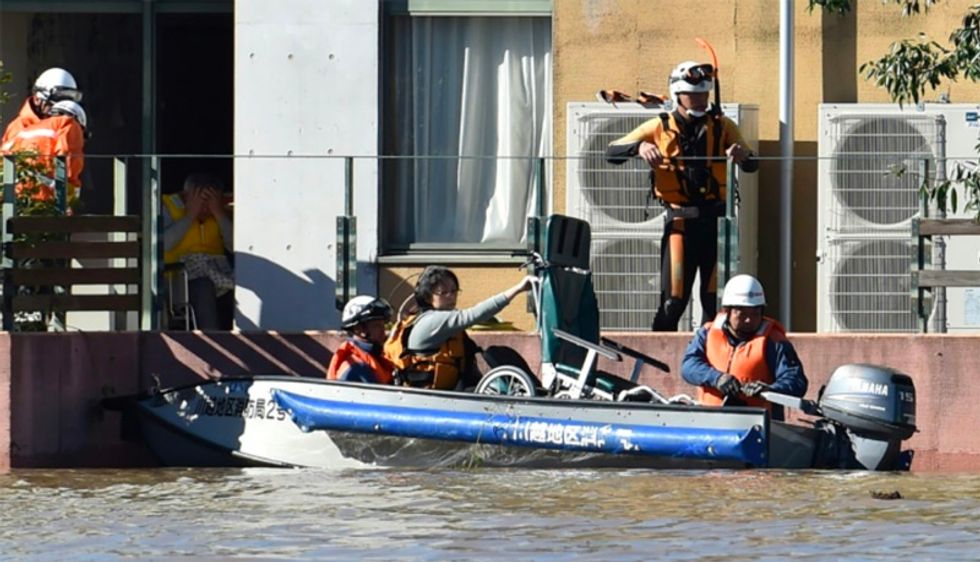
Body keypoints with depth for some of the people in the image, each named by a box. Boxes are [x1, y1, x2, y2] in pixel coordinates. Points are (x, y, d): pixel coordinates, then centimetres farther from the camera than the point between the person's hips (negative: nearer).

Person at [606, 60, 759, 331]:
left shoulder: (722, 126, 8)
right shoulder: (660, 128, 4)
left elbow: (752, 166, 3)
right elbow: (612, 153, 0)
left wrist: (742, 155, -21)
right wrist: (639, 147, -20)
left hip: (715, 220, 2)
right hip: (680, 221, -2)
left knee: (715, 300, 1)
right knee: (673, 301, -5)